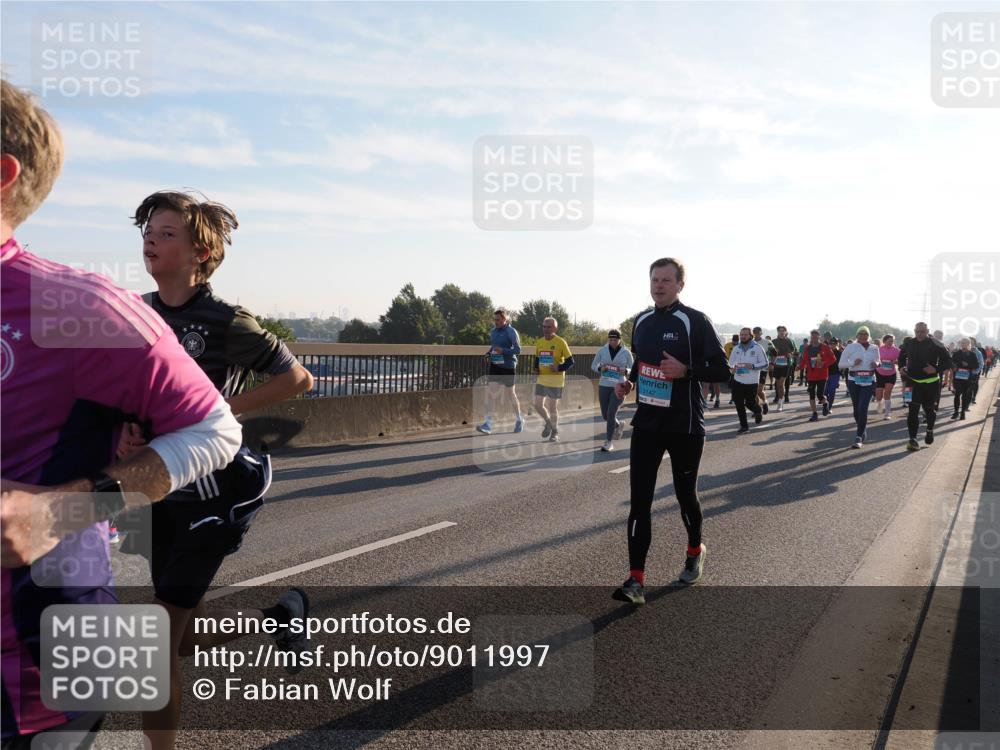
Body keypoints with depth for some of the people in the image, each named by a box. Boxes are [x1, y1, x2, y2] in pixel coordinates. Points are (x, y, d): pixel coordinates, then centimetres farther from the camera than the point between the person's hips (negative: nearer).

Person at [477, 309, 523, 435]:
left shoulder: (511, 332, -11)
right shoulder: (493, 331, 9)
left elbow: (518, 350, -14)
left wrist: (502, 350, -26)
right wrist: (489, 354, 3)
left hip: (508, 367, -5)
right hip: (494, 366, 5)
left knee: (511, 394, 9)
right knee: (490, 393, -8)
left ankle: (519, 420, 31)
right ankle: (488, 424, -10)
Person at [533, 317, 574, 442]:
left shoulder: (561, 342, -10)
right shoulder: (540, 342, 6)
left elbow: (570, 361, -8)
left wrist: (559, 368, -21)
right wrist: (536, 368, 1)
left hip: (555, 380, -5)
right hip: (541, 379, 5)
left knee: (552, 407, 3)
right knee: (538, 405, 3)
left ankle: (555, 432, 22)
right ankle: (548, 422, 30)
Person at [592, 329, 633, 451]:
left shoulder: (626, 352, -4)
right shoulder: (602, 350, 0)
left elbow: (632, 369, 4)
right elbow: (593, 366, 9)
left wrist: (625, 371, -17)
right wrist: (600, 368, -13)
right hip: (603, 386, 3)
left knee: (611, 414, -12)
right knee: (605, 416, 11)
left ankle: (609, 442, 0)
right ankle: (618, 425, 44)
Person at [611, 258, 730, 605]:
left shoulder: (695, 321, -9)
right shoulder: (641, 322, 9)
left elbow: (722, 371, -9)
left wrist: (686, 371, -24)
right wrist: (629, 381, 5)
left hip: (685, 426, -4)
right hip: (646, 424, 4)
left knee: (685, 495, 12)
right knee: (639, 499, -5)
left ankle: (695, 552, 41)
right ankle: (636, 580, -5)